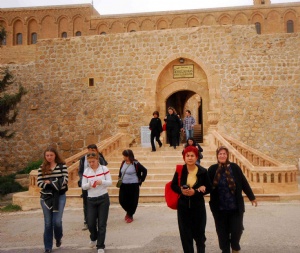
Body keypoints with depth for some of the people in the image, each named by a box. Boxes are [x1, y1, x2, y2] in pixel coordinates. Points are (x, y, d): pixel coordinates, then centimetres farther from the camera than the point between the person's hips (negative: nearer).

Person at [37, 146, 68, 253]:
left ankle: (58, 238, 27)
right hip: (46, 197, 2)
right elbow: (39, 183, -5)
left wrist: (49, 182, -12)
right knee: (48, 223, 6)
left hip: (60, 196, -2)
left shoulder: (62, 166, -3)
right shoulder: (42, 168, 2)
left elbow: (64, 180, -11)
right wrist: (55, 183, -15)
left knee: (57, 221, -6)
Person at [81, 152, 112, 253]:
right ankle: (93, 238, 37)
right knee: (90, 223, 4)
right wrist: (89, 184, -21)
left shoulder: (104, 168, -5)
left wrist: (101, 182, -26)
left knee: (102, 224, 0)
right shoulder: (86, 171, 1)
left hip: (103, 199, -2)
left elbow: (110, 182, -6)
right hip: (91, 200, 2)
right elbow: (83, 186, 1)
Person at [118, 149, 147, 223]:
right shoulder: (123, 163, 3)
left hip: (133, 186, -5)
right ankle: (128, 212, 34)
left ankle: (130, 215, 25)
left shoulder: (135, 164, -14)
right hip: (123, 185, 5)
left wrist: (141, 180, -5)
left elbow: (144, 171, -7)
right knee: (122, 200, 6)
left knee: (133, 201, 4)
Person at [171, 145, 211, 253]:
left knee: (199, 233, 11)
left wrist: (195, 192, -17)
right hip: (183, 207, 1)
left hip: (198, 207, -1)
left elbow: (208, 188, -2)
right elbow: (173, 185, 5)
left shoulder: (203, 171, -7)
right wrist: (181, 190, -16)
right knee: (185, 234, 5)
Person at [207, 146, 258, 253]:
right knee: (222, 232, 9)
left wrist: (252, 197, 10)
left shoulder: (234, 167, -5)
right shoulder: (212, 169, -4)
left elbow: (244, 183, 3)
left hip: (236, 206, 0)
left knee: (236, 230, 4)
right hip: (219, 208, 0)